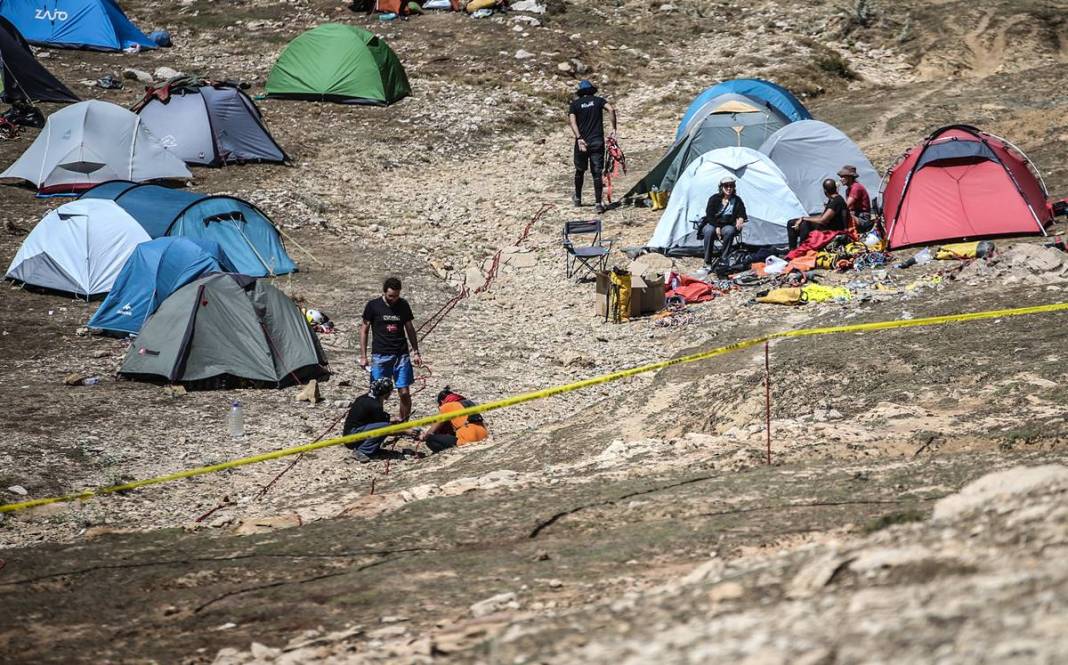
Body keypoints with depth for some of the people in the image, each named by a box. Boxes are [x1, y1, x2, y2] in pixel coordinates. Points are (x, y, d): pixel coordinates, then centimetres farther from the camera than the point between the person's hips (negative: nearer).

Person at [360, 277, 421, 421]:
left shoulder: (403, 305, 5)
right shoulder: (373, 306, -3)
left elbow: (410, 329, 14)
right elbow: (364, 330, 2)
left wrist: (416, 352, 11)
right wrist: (363, 356, -2)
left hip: (401, 355, 2)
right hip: (380, 356, -2)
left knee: (405, 393, -2)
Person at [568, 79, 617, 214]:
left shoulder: (575, 103, 5)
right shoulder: (598, 100, 6)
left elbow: (572, 121, -11)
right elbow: (611, 109, -12)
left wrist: (579, 138, -19)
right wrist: (614, 129, -9)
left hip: (582, 142, 0)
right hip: (597, 142, 0)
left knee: (580, 170, 20)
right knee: (597, 172, 1)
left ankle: (577, 198, 35)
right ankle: (599, 203, -6)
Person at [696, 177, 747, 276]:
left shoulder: (737, 200, 1)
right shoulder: (714, 199, -4)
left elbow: (742, 214, 0)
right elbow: (709, 215, -7)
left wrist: (740, 219, -24)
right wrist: (716, 227, -20)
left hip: (727, 225, 1)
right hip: (712, 224, -1)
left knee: (730, 231, -36)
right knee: (709, 231, -37)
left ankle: (723, 261, -28)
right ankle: (707, 265, -36)